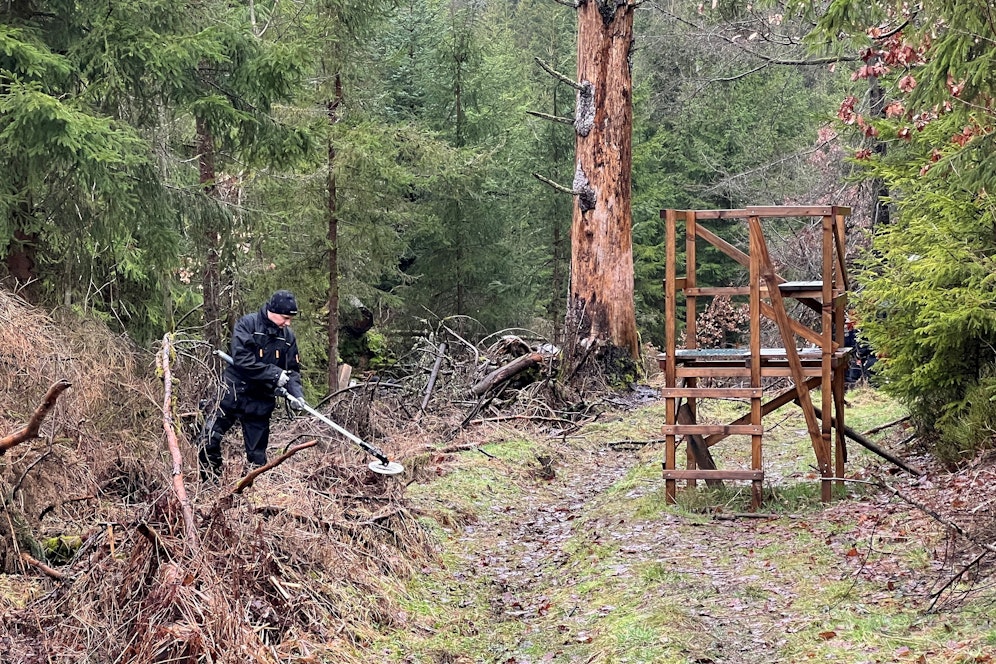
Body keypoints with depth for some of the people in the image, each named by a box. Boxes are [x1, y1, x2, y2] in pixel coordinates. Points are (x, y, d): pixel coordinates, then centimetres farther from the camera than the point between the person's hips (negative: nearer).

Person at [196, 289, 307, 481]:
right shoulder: (247, 324, -10)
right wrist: (274, 374, -22)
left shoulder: (288, 337, 4)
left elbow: (293, 370, 10)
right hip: (233, 393, -3)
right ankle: (210, 483, 9)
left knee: (257, 454, 6)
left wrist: (296, 393, -9)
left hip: (261, 402, 3)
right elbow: (242, 360, -21)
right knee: (208, 439, -8)